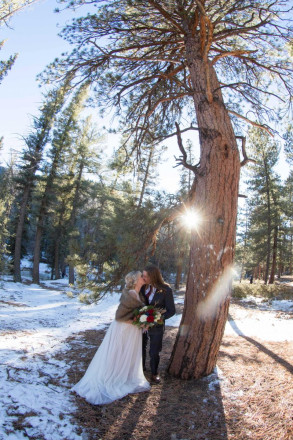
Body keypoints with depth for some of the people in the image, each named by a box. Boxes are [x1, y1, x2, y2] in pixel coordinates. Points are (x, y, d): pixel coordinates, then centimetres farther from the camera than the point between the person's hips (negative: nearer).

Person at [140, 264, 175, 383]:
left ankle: (154, 373, 39)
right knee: (141, 348, 22)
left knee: (154, 352, 12)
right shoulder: (144, 286, -10)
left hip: (156, 325, -3)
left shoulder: (166, 290, -20)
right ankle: (141, 367, 49)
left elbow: (171, 310, -15)